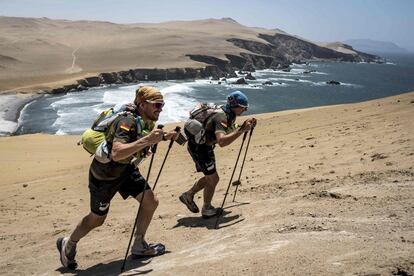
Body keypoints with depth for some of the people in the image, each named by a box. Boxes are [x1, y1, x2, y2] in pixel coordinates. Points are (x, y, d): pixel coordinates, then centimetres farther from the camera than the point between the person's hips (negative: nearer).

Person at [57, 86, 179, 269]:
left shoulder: (148, 122, -6)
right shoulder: (127, 122, -33)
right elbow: (116, 154, -47)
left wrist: (163, 137, 0)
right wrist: (146, 140, -50)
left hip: (125, 169, 8)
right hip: (103, 174, -7)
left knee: (151, 202, -2)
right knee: (97, 219, 9)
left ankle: (138, 246, 16)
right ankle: (67, 245, 36)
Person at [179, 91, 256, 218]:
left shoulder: (229, 115, 1)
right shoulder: (221, 117, -29)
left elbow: (230, 133, 13)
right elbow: (222, 141, -44)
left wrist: (246, 126, -2)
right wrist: (242, 130, -40)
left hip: (205, 145, 10)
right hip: (198, 146, -10)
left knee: (210, 177, 16)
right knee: (213, 178, -2)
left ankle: (188, 195, 30)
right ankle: (206, 209, 16)